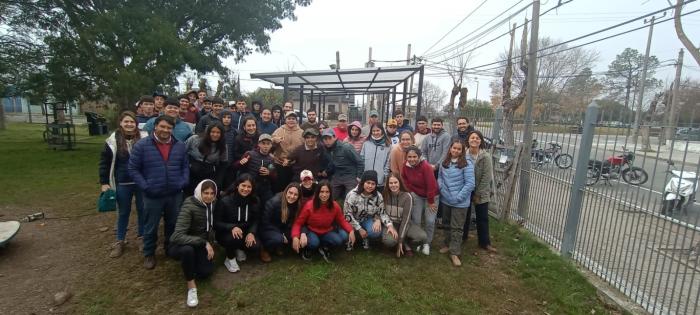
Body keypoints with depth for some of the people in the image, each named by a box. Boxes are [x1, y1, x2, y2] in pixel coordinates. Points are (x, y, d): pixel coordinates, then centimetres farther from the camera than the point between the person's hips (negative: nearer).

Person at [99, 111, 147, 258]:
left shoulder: (144, 139, -6)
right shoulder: (113, 140, -4)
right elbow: (104, 162, 2)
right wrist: (104, 182, -2)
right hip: (122, 184, 1)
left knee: (142, 210, 12)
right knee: (123, 212, 14)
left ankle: (142, 237, 31)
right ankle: (120, 241, 29)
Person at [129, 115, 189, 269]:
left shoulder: (180, 146, 2)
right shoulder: (141, 145, -8)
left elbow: (185, 166, 9)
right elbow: (133, 168, -5)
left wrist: (183, 183, -3)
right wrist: (145, 186, -12)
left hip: (175, 194, 3)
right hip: (152, 195, -2)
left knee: (173, 225, 18)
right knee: (151, 227, 12)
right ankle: (149, 254, 33)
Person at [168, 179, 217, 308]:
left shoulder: (213, 203, -8)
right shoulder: (189, 206, -26)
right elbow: (178, 236, -33)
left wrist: (209, 243, -1)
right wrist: (204, 243, -35)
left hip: (200, 244, 5)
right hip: (180, 245, -5)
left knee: (206, 272, -16)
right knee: (187, 249, -39)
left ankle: (190, 263, 18)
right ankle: (191, 286, -17)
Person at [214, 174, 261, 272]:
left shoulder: (255, 201, -6)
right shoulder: (225, 201, -19)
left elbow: (255, 221, -3)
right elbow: (216, 223, -17)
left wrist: (251, 232, -24)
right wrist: (232, 227, -34)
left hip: (245, 233, 4)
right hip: (226, 234, -3)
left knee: (255, 245, -24)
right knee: (234, 238, -37)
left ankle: (239, 249, 14)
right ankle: (230, 259, -2)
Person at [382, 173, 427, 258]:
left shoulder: (407, 197, -16)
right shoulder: (384, 195, -10)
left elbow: (405, 219, -17)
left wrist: (400, 241, -19)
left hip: (403, 223, 0)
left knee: (422, 237, -26)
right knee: (388, 240, -33)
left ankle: (403, 243, 3)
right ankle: (406, 246, 0)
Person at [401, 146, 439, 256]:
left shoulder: (426, 166, -28)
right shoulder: (406, 166, -13)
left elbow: (431, 185, -23)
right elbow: (405, 181, 3)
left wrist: (430, 201, -16)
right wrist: (411, 192, -3)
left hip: (432, 196, -4)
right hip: (417, 195, 4)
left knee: (430, 221, -4)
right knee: (415, 220, 4)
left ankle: (427, 243, 16)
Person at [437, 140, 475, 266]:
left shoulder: (467, 165, -15)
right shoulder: (444, 163, 3)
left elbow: (470, 184, -17)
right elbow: (440, 177, 13)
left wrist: (458, 198, -17)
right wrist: (441, 188, -6)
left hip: (460, 203, -5)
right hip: (445, 200, 6)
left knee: (457, 228, 3)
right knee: (447, 224, 21)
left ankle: (454, 252, 14)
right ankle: (448, 244, 39)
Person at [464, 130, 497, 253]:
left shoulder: (485, 156, -14)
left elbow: (486, 177, -13)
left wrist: (478, 194, -13)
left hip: (481, 193, -2)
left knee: (482, 218, 9)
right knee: (465, 215, 16)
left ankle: (484, 242, 24)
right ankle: (462, 237, 35)